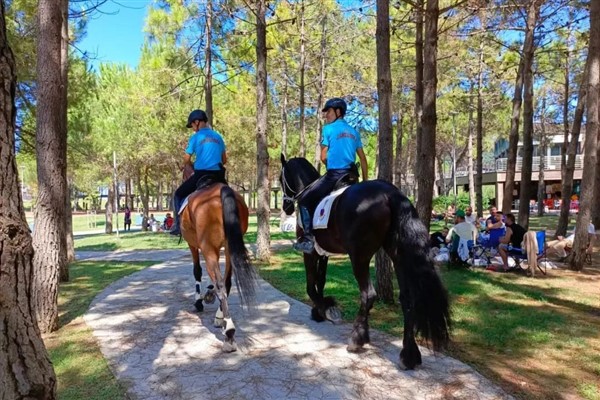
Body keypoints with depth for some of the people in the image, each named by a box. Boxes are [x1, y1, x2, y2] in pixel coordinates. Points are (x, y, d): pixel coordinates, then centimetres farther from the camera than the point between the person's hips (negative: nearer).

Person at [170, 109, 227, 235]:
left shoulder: (195, 137, -2)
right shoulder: (218, 136, 13)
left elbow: (186, 159, -2)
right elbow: (224, 160, 16)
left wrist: (184, 166, 19)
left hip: (201, 174, -5)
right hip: (218, 175, 5)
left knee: (178, 195, 14)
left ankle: (178, 225, 7)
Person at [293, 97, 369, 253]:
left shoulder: (328, 129, -2)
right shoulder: (354, 131, 16)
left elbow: (323, 157, -5)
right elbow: (363, 159, 16)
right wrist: (365, 180, 20)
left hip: (333, 175, -7)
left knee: (305, 200, 3)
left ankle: (308, 238, -7)